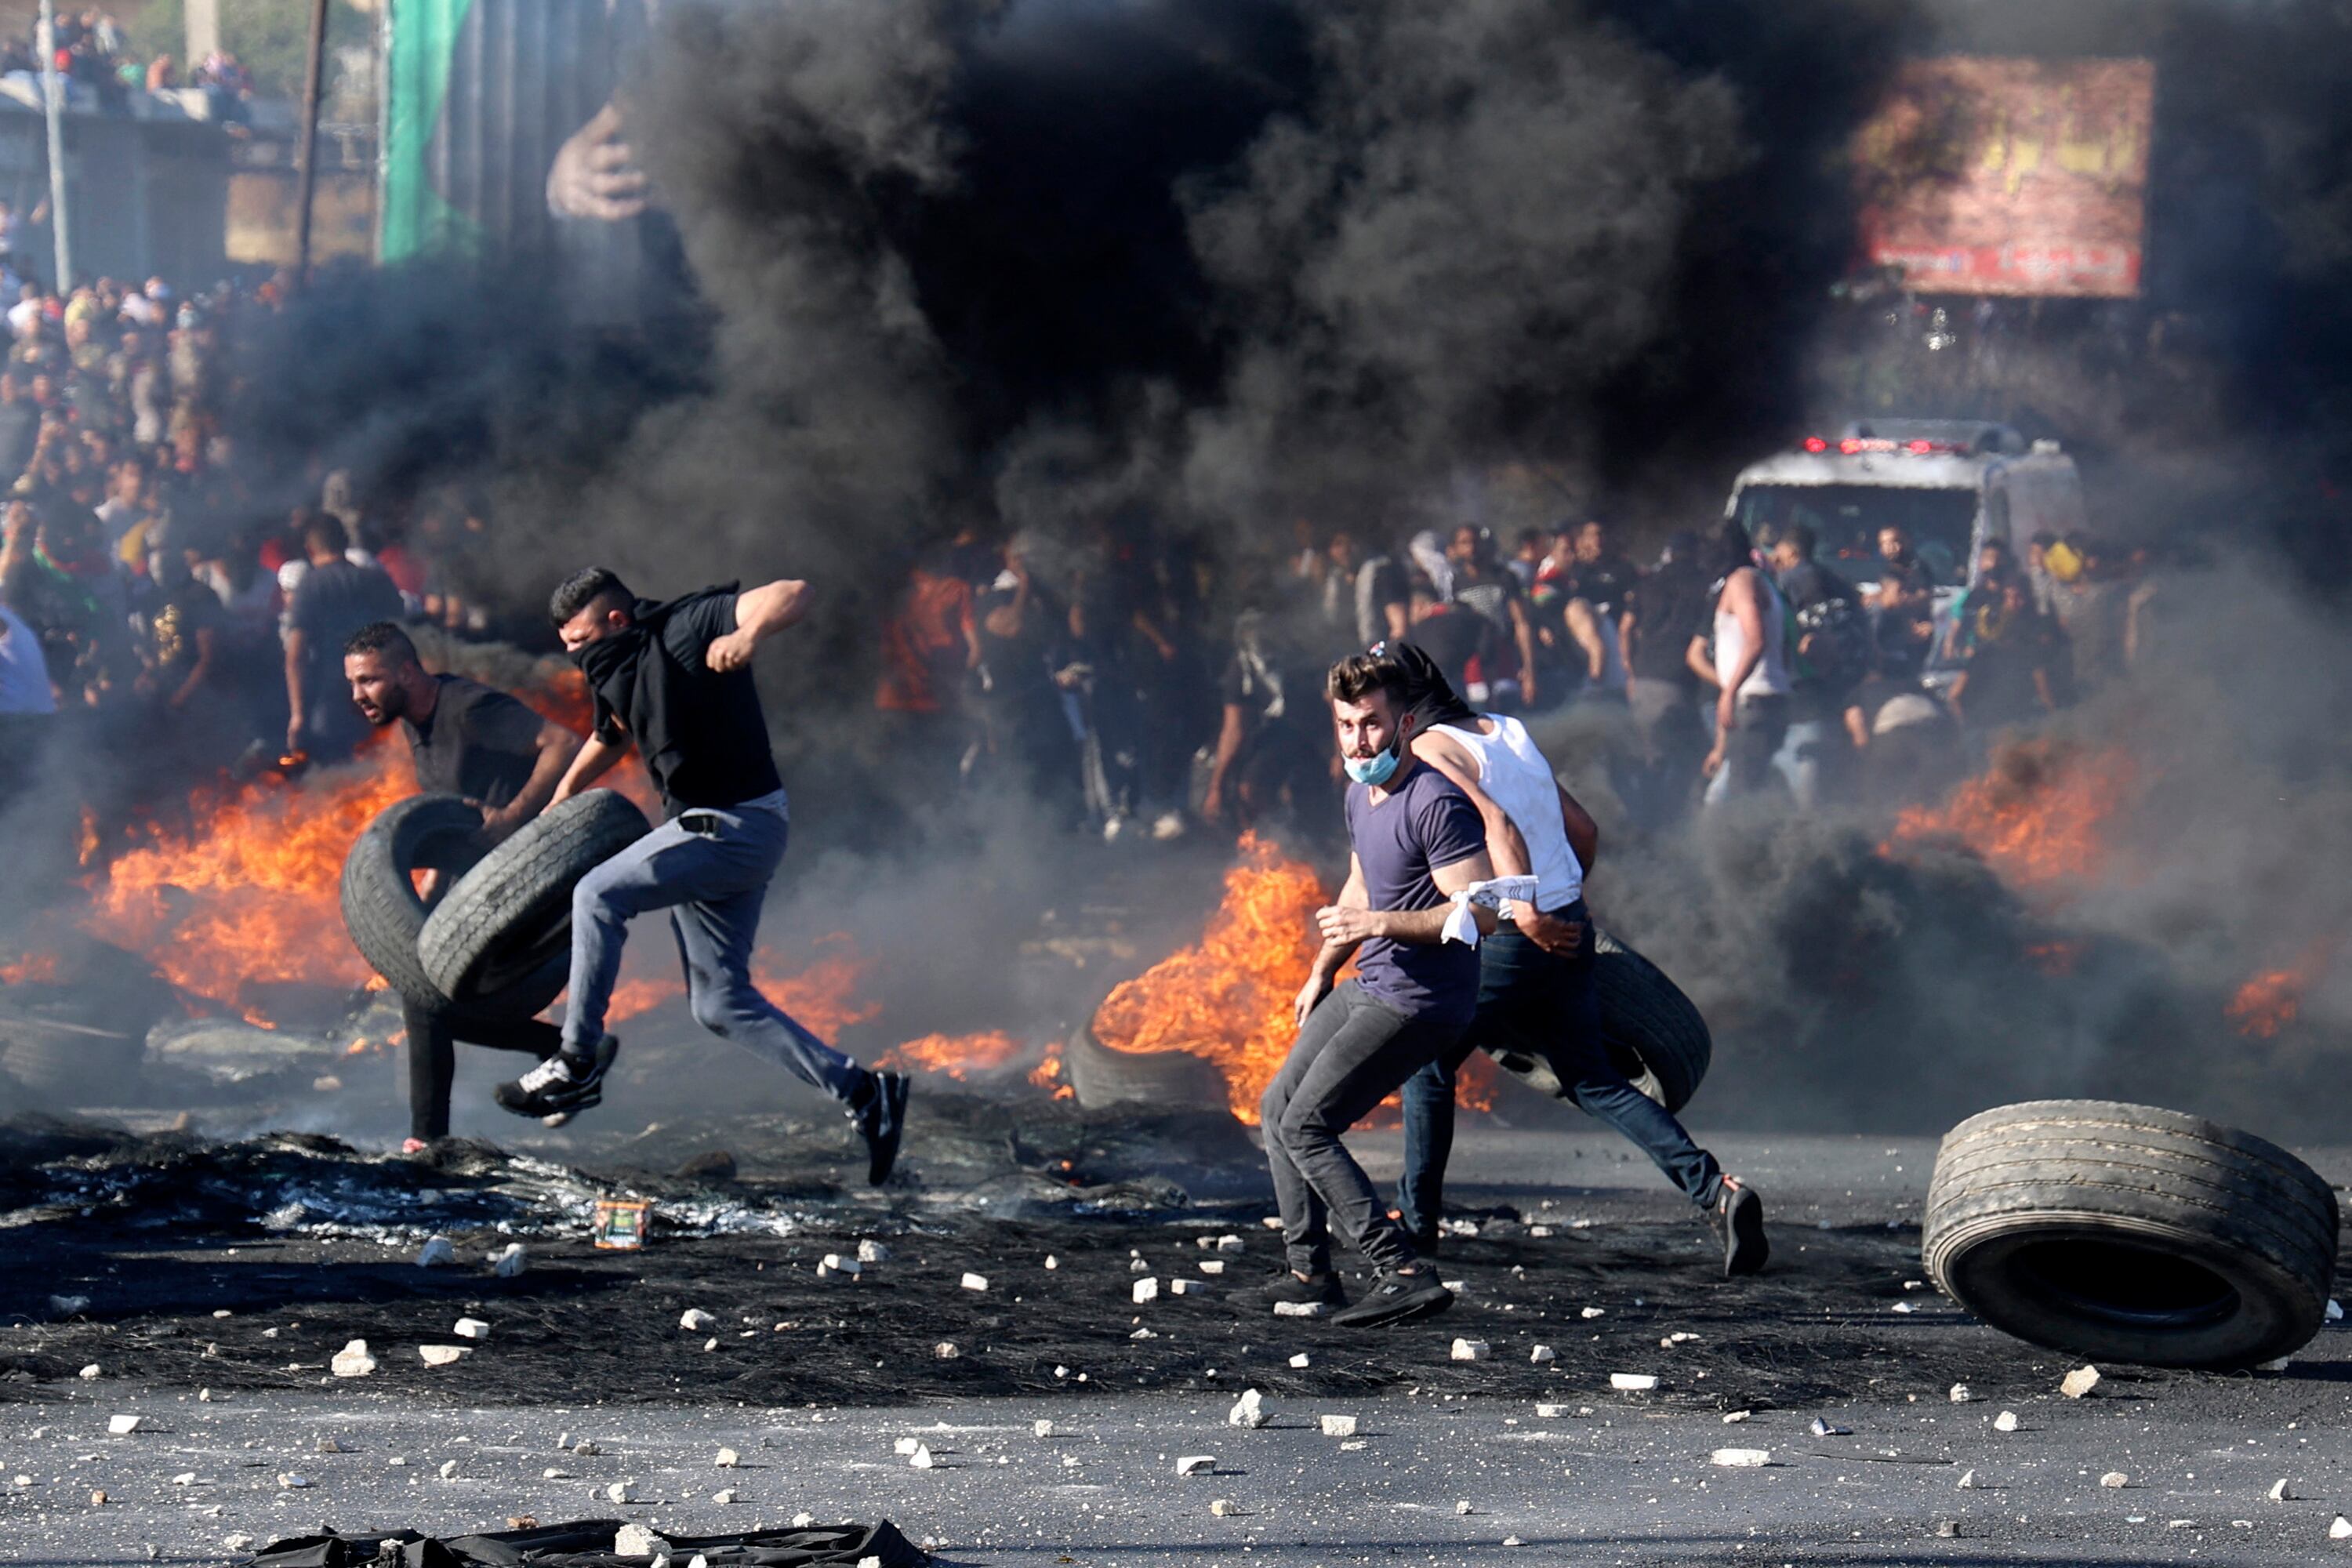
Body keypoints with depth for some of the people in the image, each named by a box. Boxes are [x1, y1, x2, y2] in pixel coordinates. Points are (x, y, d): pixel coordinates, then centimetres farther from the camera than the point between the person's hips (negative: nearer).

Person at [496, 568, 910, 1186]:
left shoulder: (689, 627, -15)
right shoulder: (615, 671, 11)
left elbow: (793, 595, -28)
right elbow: (610, 737, 33)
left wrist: (749, 634, -47)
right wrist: (561, 800, 34)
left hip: (738, 826, -10)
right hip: (704, 828, 10)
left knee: (598, 895, -17)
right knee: (721, 1004, 7)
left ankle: (578, 1063, -10)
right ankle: (859, 1091, 8)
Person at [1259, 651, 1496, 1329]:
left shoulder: (1436, 804, -20)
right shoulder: (1361, 796, 11)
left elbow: (1482, 910, -25)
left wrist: (1381, 925, -28)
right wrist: (1323, 969, 33)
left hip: (1417, 1002, -10)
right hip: (1368, 988, 10)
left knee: (1304, 1127, -14)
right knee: (1277, 1107, 15)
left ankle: (1406, 1275, -17)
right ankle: (1309, 1273, 21)